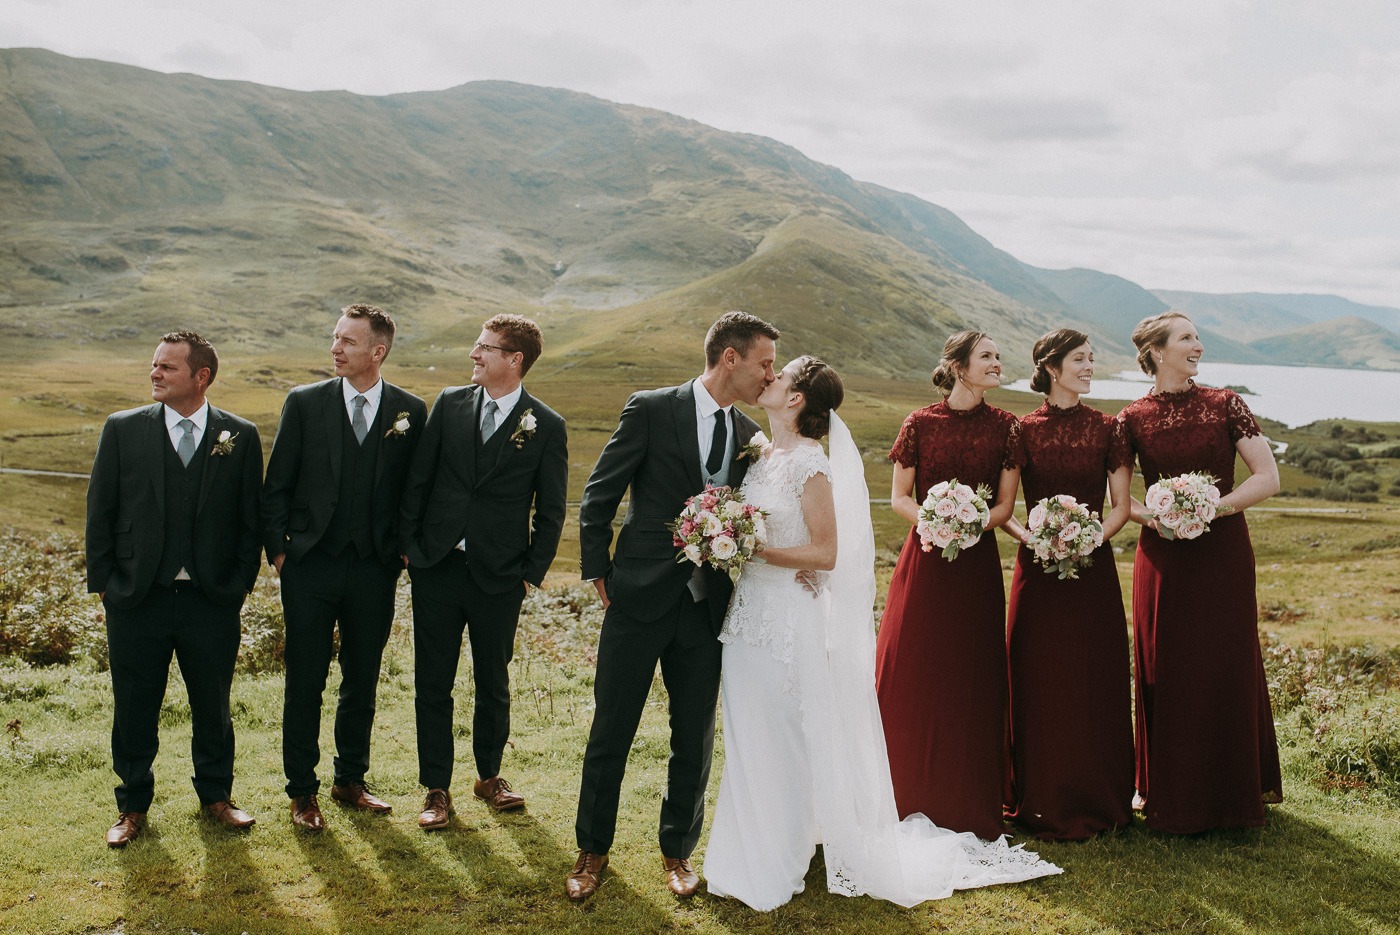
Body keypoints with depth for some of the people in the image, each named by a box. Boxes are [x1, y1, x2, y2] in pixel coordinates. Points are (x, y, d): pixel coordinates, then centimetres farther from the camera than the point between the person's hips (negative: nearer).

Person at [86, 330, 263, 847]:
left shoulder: (240, 436, 0)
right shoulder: (122, 430, 1)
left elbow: (251, 517, 3)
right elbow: (100, 511, 3)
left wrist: (241, 582, -2)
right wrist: (103, 581, -1)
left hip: (212, 600, 0)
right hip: (137, 597, 0)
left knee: (213, 706, 13)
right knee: (134, 708, 11)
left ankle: (215, 795, 33)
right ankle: (133, 805, 29)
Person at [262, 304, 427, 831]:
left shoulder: (410, 411, 1)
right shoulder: (304, 403, 0)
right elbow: (276, 485, 3)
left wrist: (402, 548, 2)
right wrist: (277, 550, -1)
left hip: (375, 570, 1)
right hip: (310, 567, -1)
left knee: (362, 683, 12)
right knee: (304, 684, 5)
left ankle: (350, 781, 29)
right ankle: (302, 792, 19)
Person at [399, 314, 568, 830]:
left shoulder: (547, 426, -4)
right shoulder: (449, 404, 3)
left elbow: (550, 510, 1)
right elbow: (418, 478, 7)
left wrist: (533, 571, -3)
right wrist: (408, 544, 2)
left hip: (500, 576, -2)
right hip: (437, 568, 2)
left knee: (493, 681, 13)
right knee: (432, 684, 6)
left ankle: (489, 775, 33)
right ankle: (436, 789, 20)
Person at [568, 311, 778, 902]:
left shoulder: (750, 436, 8)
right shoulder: (650, 410, -6)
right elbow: (599, 497, -3)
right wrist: (599, 573, -3)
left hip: (706, 609, 4)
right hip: (639, 599, -4)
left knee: (695, 739, 12)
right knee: (610, 732, 6)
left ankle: (678, 851, 31)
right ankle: (592, 851, 24)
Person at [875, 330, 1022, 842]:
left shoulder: (1004, 427, 1)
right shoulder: (920, 423, -2)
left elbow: (1004, 505, 2)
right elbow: (899, 496, 3)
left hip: (977, 564, 1)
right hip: (924, 561, -1)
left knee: (973, 682, 4)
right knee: (911, 678, 2)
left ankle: (970, 808, 18)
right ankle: (911, 801, 18)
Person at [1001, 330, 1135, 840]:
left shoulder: (1106, 429, 3)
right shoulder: (1023, 430, 0)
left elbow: (1121, 506, 1)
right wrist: (1031, 538, -15)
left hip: (1093, 569, 1)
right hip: (1037, 569, -1)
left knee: (1095, 685, 5)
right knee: (1038, 686, 3)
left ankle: (1096, 799, 19)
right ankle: (1043, 803, 16)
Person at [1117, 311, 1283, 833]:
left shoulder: (1224, 405, 0)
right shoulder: (1133, 419, 1)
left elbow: (1268, 479, -4)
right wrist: (1152, 516, -12)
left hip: (1223, 555, 0)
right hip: (1163, 559, 0)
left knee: (1228, 670, 5)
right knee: (1167, 676, 6)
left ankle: (1232, 794, 22)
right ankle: (1172, 798, 21)